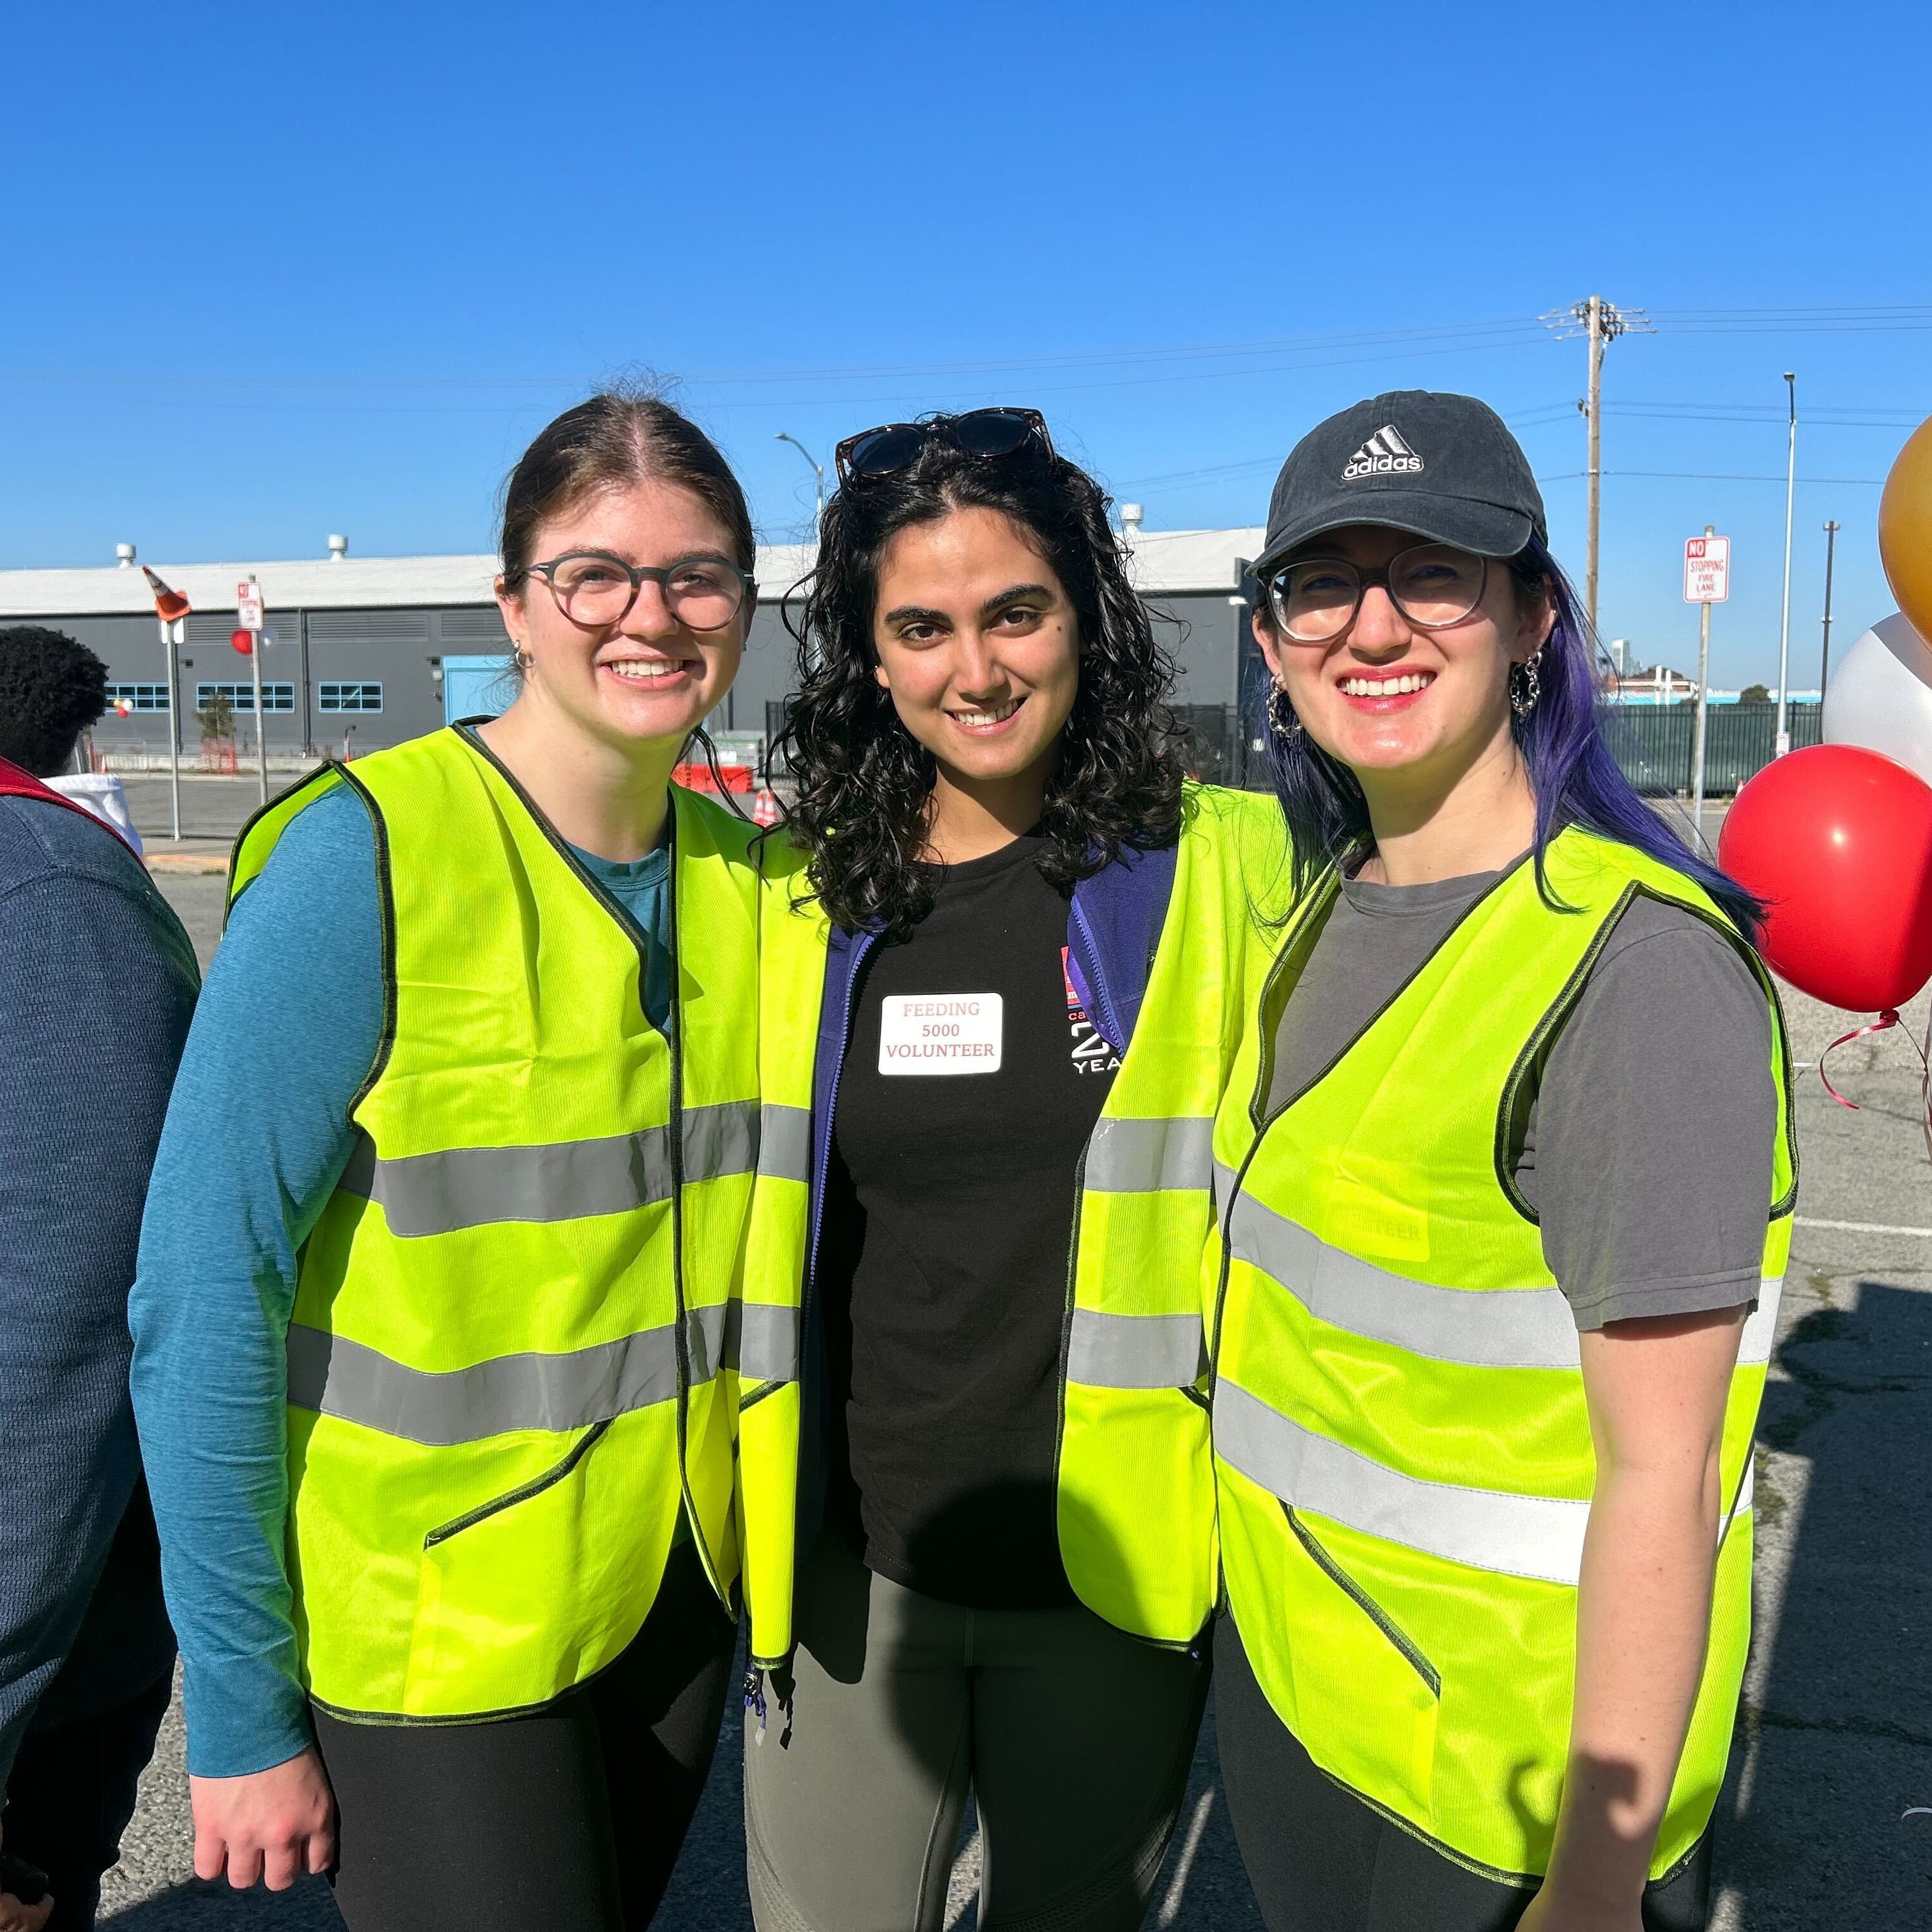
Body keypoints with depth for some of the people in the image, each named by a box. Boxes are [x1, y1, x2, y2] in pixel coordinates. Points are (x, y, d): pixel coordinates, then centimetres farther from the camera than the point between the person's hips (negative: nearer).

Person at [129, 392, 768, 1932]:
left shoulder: (744, 874, 0)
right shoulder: (364, 856, -17)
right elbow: (203, 1299, -16)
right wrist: (240, 1715, -13)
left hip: (678, 1598, 6)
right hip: (427, 1631, -5)